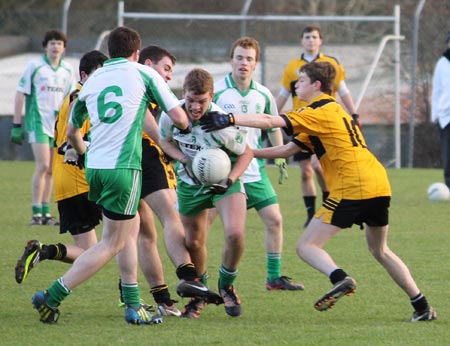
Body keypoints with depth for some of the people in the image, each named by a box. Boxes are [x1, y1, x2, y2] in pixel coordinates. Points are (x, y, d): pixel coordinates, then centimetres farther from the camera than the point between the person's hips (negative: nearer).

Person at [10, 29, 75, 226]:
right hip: (38, 122, -5)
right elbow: (20, 95, -3)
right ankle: (36, 213, -10)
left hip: (58, 125, 5)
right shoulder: (34, 66, -5)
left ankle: (45, 212, 13)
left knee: (51, 170, 7)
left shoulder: (67, 70, 8)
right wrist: (16, 126, -7)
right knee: (43, 166, -15)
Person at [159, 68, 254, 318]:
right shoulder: (171, 115, -20)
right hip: (191, 182, 3)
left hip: (224, 179, -3)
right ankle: (199, 293, 37)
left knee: (235, 234, -23)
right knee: (194, 243, 11)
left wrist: (230, 180, -26)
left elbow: (246, 153, -12)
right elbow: (165, 141, 2)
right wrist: (186, 160, -16)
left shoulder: (221, 124, -30)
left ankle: (226, 285, 5)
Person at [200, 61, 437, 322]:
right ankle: (422, 307, 20)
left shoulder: (320, 111, -2)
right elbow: (288, 150, 26)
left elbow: (270, 122, -14)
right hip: (380, 185, 9)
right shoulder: (334, 111, 25)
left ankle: (340, 278, -31)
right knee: (380, 251, 24)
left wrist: (230, 119, -15)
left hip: (352, 188, -9)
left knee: (307, 246, -5)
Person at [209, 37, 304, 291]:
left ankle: (275, 277, 13)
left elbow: (274, 127, 18)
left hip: (254, 172, 4)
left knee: (274, 220, 2)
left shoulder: (263, 95, 4)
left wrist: (279, 156, 7)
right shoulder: (216, 91, -9)